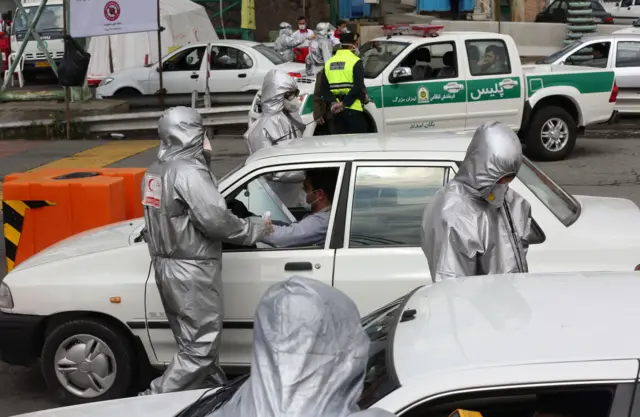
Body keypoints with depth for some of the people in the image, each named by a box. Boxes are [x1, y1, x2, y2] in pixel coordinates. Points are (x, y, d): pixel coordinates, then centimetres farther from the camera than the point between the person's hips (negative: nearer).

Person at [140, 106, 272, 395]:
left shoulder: (157, 170, 11)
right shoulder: (189, 171, -19)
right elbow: (215, 220, -24)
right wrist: (255, 229, -9)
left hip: (166, 266, 10)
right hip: (191, 271, -10)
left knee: (192, 342, 18)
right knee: (201, 347, -2)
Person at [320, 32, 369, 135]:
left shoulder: (329, 63, 12)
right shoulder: (355, 62, -8)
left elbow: (324, 88, 7)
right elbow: (358, 87, -18)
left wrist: (333, 102, -3)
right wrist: (344, 103, -16)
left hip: (336, 112, 6)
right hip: (352, 109, -6)